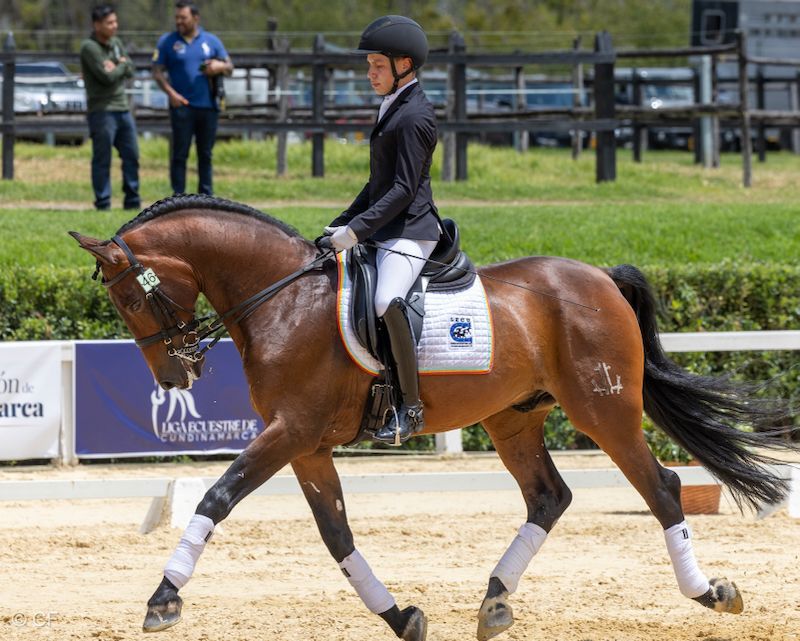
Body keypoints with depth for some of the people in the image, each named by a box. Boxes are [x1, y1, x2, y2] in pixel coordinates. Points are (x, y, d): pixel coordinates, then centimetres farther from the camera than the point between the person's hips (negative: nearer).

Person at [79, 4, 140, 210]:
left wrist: (116, 67, -11)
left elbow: (130, 71, 8)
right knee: (102, 160, -4)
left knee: (131, 156, 9)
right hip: (102, 110, -8)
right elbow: (106, 77, -18)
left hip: (123, 108, 8)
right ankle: (103, 203, -1)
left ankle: (132, 201, 17)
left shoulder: (116, 43, 13)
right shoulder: (89, 47, -12)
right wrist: (122, 65, -1)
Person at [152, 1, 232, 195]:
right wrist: (171, 93, -12)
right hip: (182, 105, -2)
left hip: (208, 106, 2)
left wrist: (220, 66, -10)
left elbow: (229, 68, 14)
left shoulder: (211, 41, 10)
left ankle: (206, 196, 14)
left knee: (206, 154, 8)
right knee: (179, 154, -3)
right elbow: (157, 71, 2)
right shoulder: (167, 41, 5)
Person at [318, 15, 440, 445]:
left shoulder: (413, 116, -14)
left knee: (386, 301, -32)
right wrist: (343, 224, 18)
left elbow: (403, 189, -19)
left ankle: (410, 406, -30)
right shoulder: (393, 109, 18)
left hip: (409, 229, -11)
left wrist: (356, 229, -23)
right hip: (384, 229, 11)